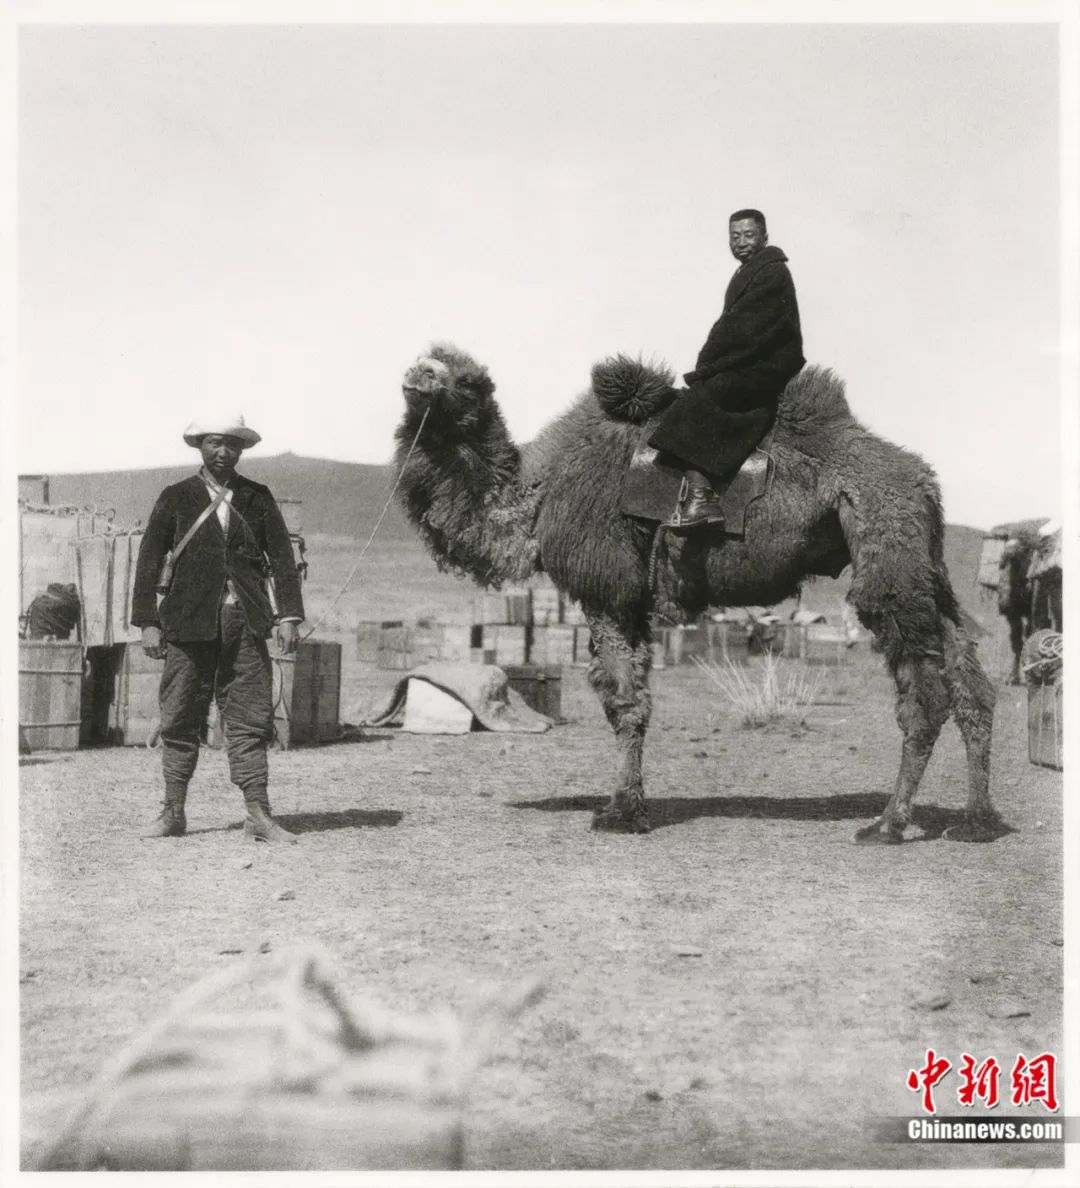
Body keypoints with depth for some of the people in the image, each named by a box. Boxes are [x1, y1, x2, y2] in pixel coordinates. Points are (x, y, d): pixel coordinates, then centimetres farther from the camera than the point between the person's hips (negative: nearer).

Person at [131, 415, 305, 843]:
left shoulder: (258, 498, 11)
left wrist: (289, 616, -1)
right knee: (180, 719, 1)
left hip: (245, 620, 1)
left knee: (251, 719, -3)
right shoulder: (176, 498, 8)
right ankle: (173, 812, 10)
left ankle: (259, 815, -3)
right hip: (190, 621, -1)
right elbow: (149, 561, 6)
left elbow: (282, 558, 9)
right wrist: (147, 622, -1)